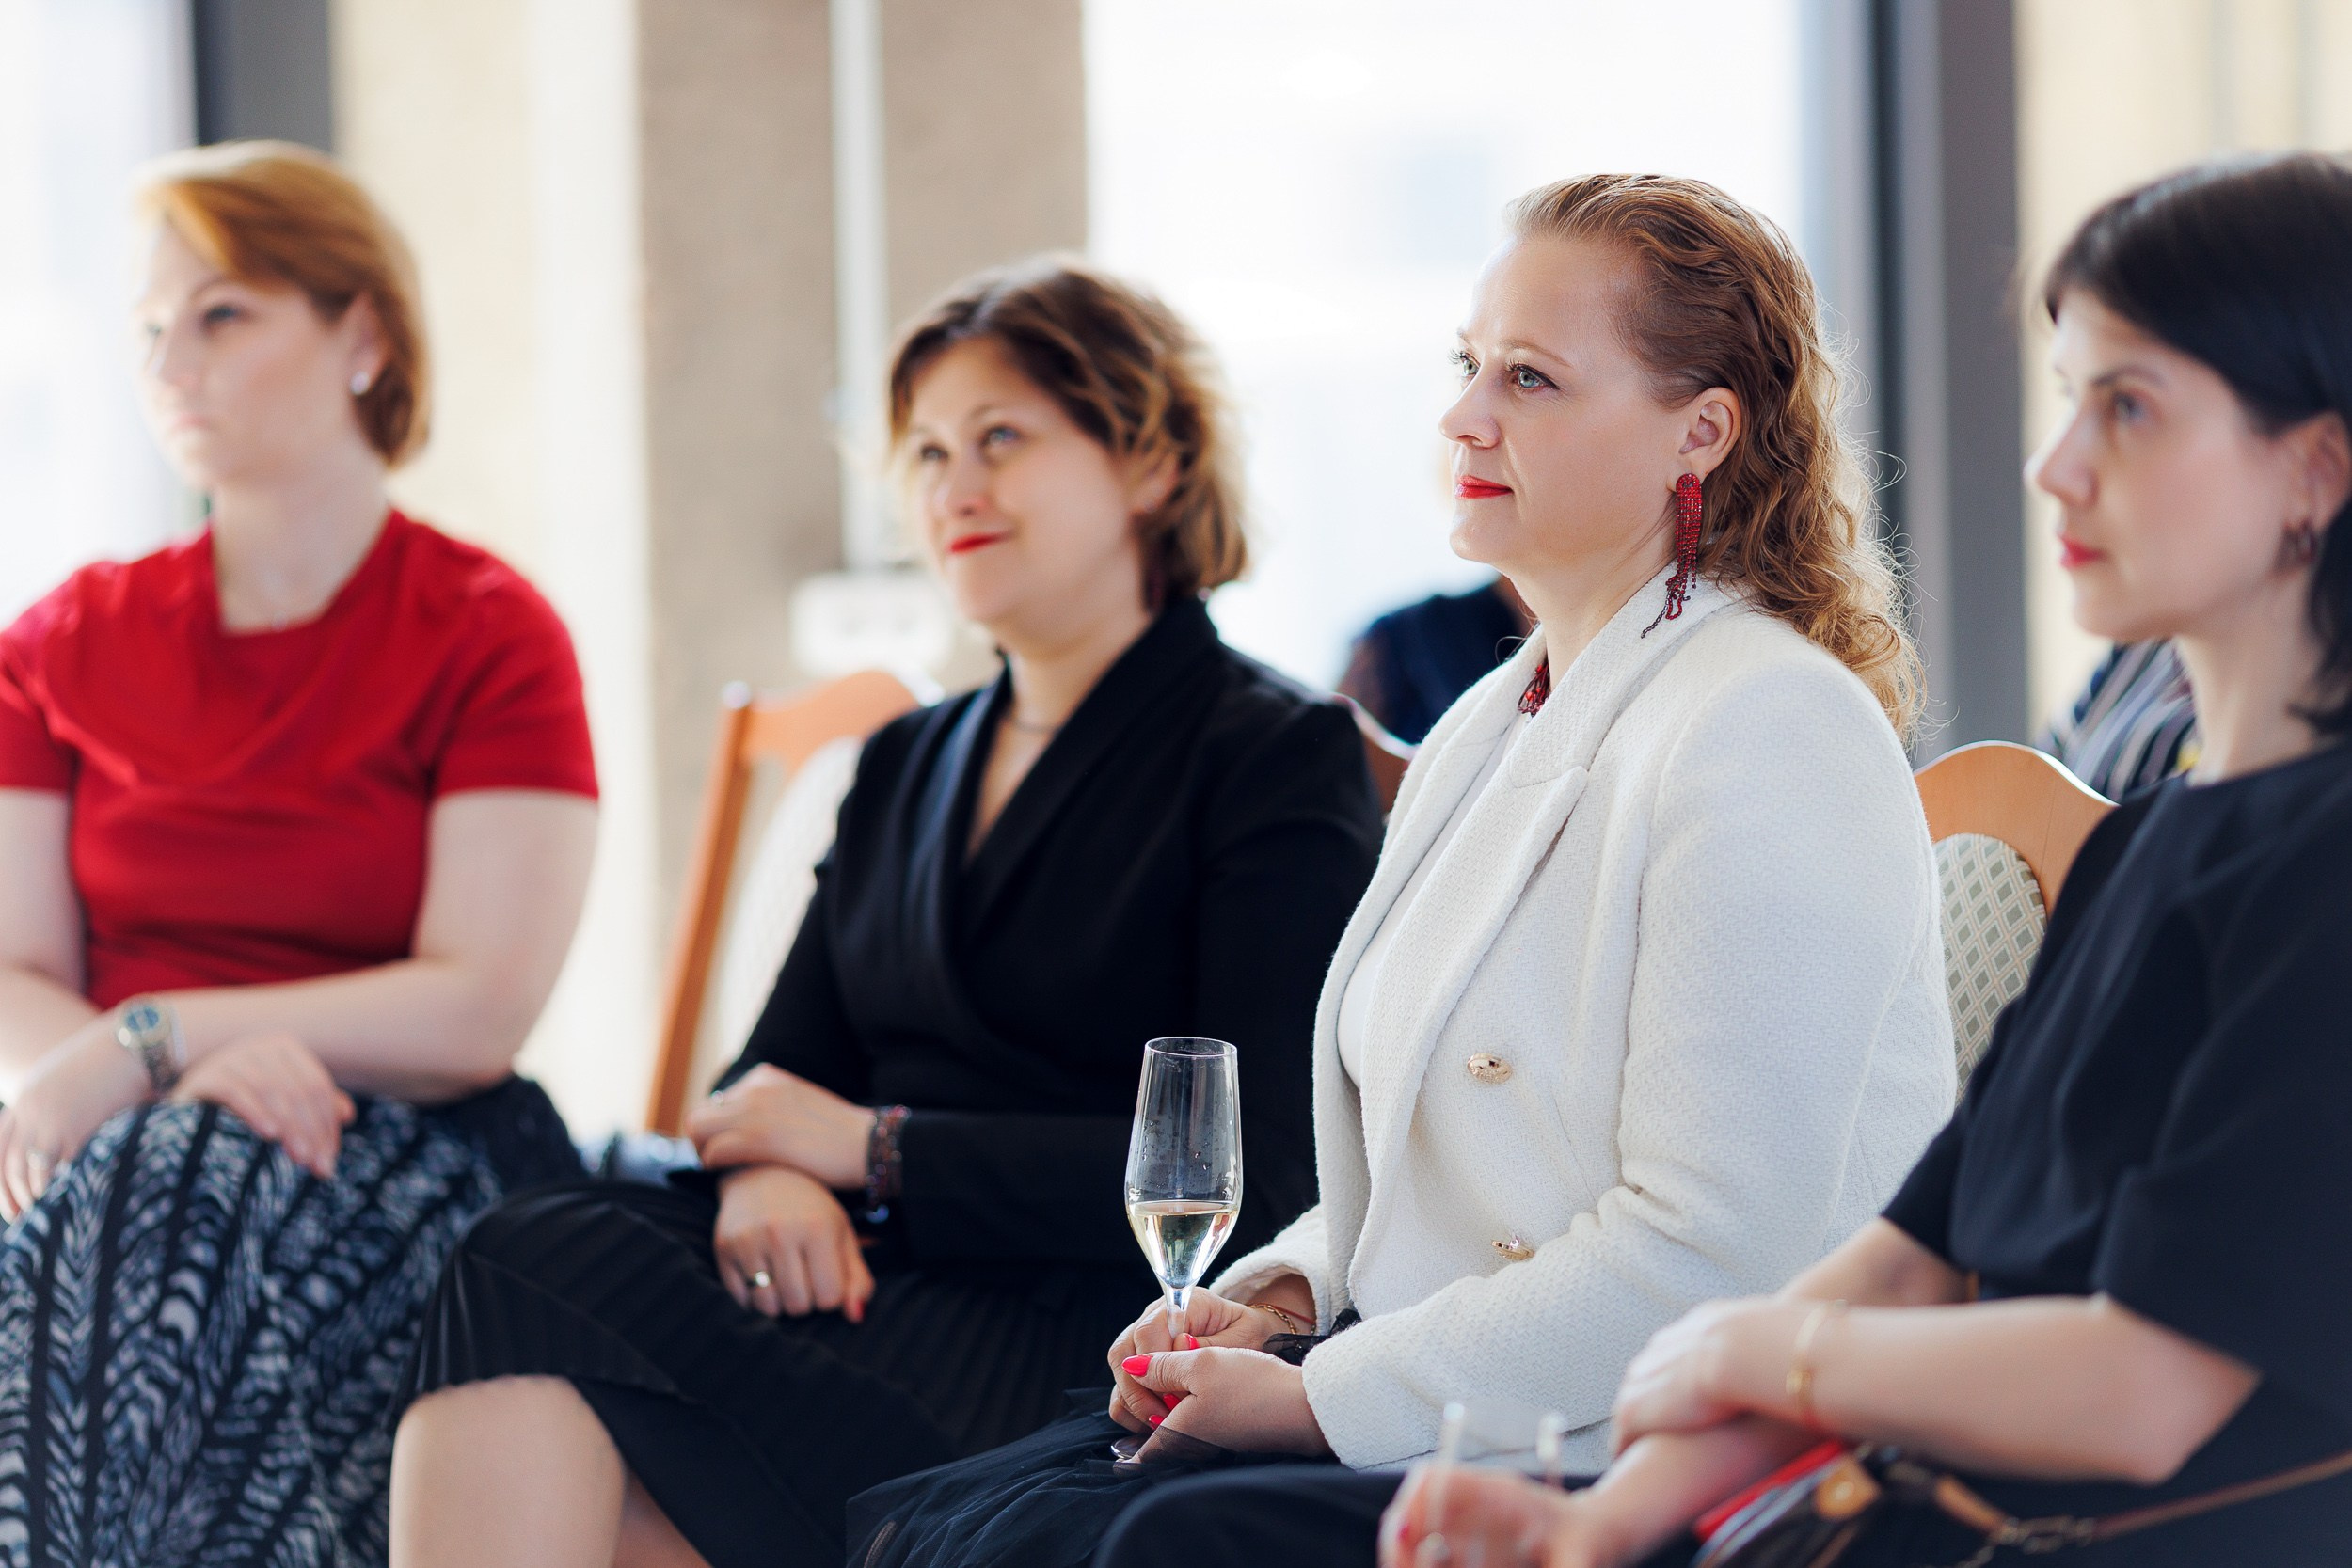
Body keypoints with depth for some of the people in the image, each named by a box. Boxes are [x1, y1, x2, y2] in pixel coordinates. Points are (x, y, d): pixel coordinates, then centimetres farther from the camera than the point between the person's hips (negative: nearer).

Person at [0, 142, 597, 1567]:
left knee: (161, 1204, -36)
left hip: (408, 1160, -3)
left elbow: (477, 1013, -9)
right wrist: (199, 1074, -16)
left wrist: (147, 1041, -15)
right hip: (120, 1168, 3)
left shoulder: (490, 636, 1)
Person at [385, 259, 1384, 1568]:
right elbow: (780, 1079, 19)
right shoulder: (907, 767, 25)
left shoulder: (1282, 759, 2)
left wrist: (875, 1146, -7)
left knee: (535, 1280, -28)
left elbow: (1258, 1176, -8)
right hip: (868, 1296, 6)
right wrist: (763, 1174, -7)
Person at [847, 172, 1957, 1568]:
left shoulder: (1771, 734, -14)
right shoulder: (1487, 731, 17)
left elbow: (1708, 1253, -20)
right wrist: (1281, 1294, 6)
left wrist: (1326, 1397, -16)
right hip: (1432, 1418, 9)